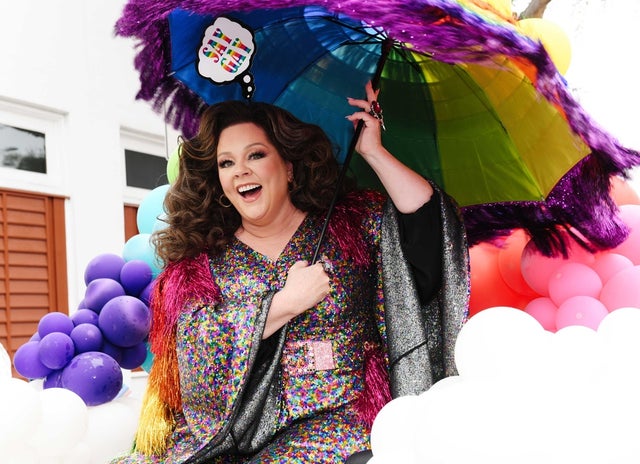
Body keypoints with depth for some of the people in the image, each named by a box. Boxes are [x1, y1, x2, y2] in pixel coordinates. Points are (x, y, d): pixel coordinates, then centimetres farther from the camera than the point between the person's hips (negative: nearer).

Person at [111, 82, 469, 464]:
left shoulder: (351, 223, 5)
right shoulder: (202, 260, 7)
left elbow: (428, 224, -9)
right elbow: (198, 346, -6)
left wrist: (373, 152, -6)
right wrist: (288, 302, -10)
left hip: (335, 424, -1)